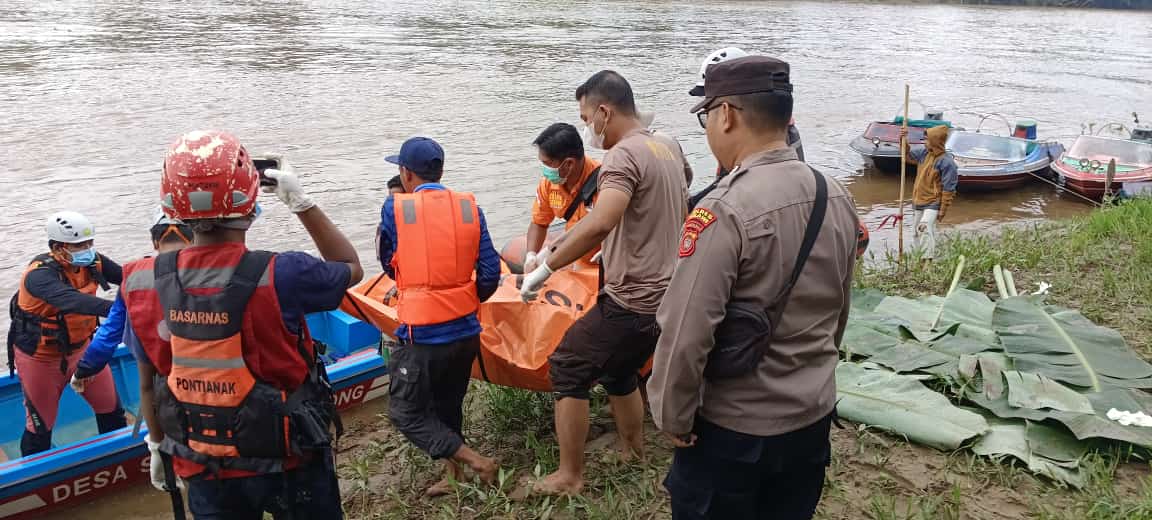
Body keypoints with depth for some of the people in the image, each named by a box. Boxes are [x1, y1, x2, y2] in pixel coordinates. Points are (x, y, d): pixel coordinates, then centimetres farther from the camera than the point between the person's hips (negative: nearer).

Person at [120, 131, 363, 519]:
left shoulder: (144, 286, -14)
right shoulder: (279, 276, -26)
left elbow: (148, 386, 0)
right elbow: (352, 267, -5)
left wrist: (158, 446, 16)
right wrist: (301, 203, -2)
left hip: (204, 469, 3)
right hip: (288, 462, -3)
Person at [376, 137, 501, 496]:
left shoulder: (395, 209, -7)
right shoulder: (469, 207, 0)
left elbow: (389, 265, 5)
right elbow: (490, 272, -1)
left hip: (423, 335, -5)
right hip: (466, 330, 5)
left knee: (406, 412, 9)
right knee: (448, 406, 22)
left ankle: (476, 463, 1)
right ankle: (454, 476, 28)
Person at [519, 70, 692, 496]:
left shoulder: (623, 155, -19)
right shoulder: (670, 149, 10)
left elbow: (600, 224, -37)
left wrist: (546, 268, -29)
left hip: (631, 301, -9)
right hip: (664, 297, 9)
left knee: (566, 370, 4)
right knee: (618, 371, 26)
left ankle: (570, 476, 12)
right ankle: (632, 451, 40)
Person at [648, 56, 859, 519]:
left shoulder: (725, 211, -25)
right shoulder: (837, 198, -1)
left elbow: (685, 334, -25)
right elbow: (838, 312, 10)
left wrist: (673, 419, -10)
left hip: (733, 429, -6)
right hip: (815, 416, 7)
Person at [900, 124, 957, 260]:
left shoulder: (947, 162, -18)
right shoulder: (924, 153, 3)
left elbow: (948, 190, -16)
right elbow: (908, 156, 24)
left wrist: (942, 211, -15)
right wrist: (904, 141, 6)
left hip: (932, 204, -8)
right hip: (918, 202, 8)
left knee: (925, 228, -26)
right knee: (916, 232, 15)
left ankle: (928, 259, -27)